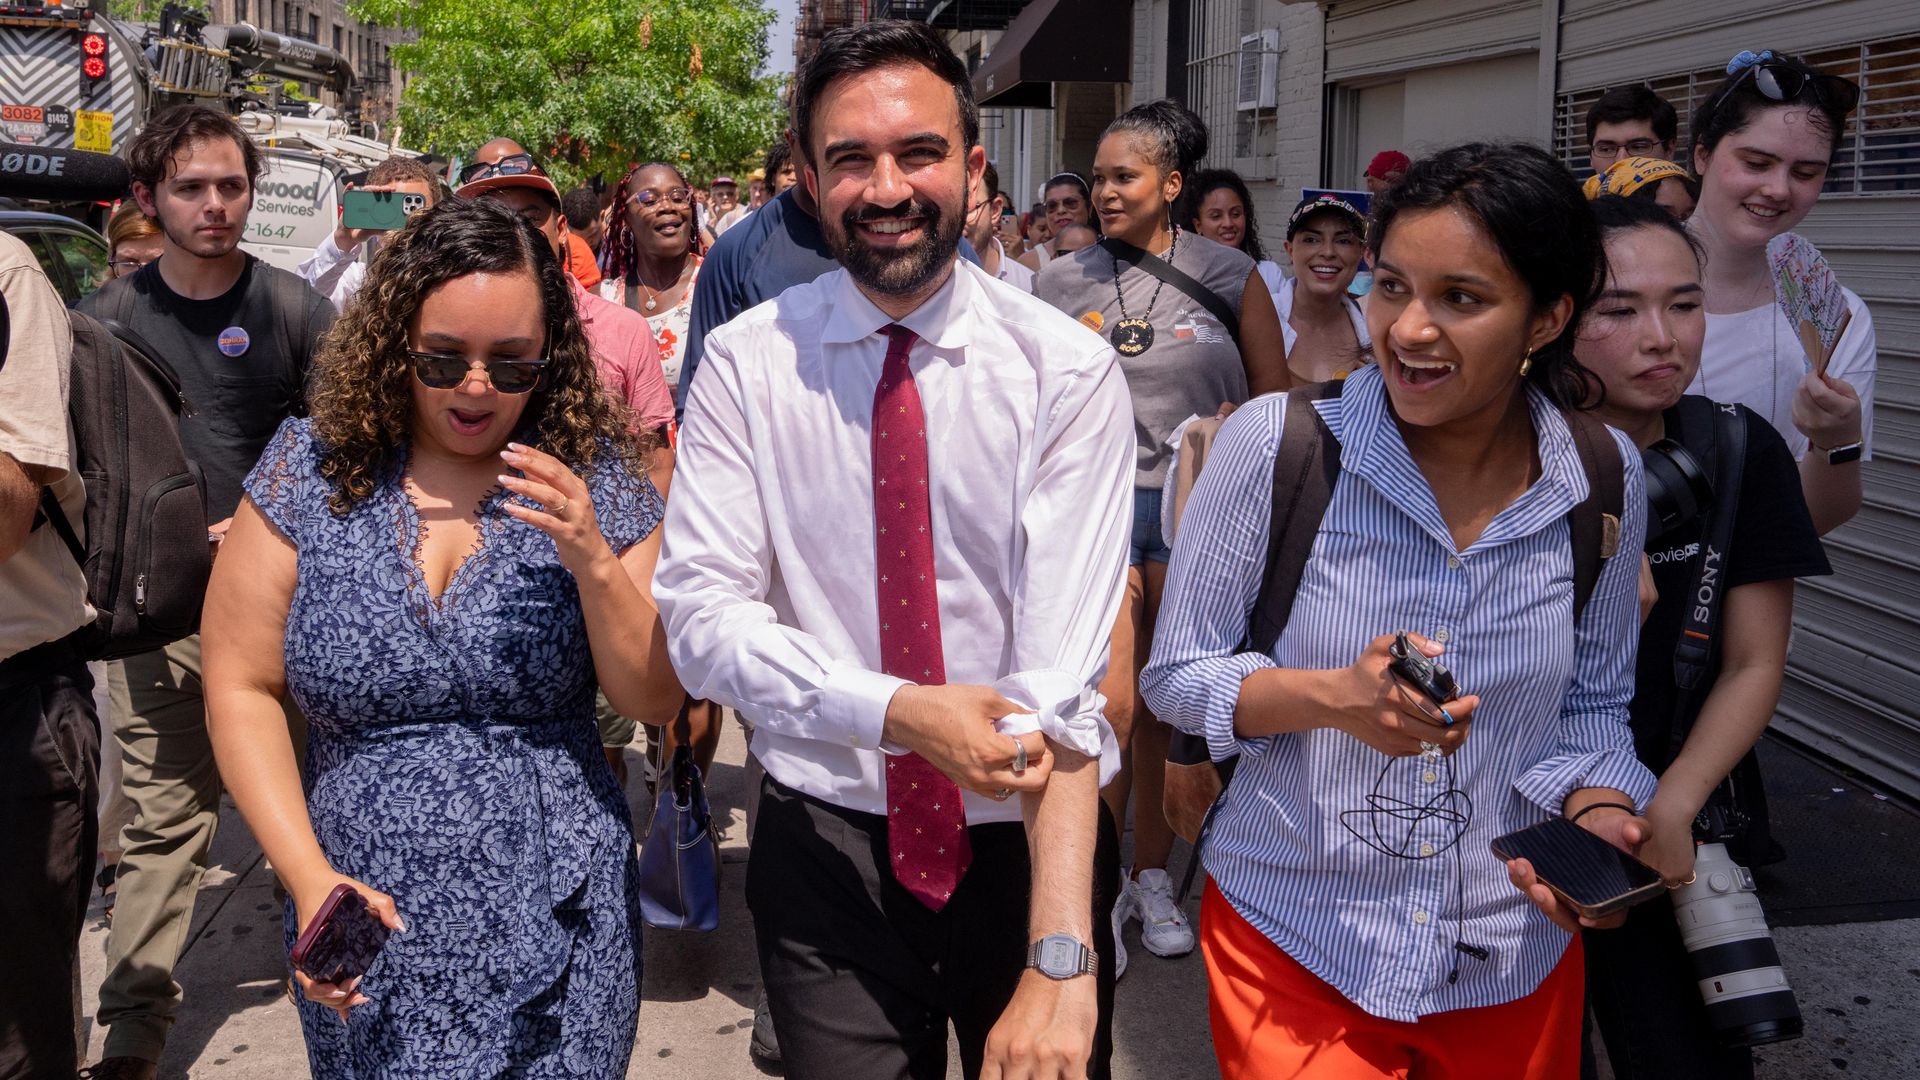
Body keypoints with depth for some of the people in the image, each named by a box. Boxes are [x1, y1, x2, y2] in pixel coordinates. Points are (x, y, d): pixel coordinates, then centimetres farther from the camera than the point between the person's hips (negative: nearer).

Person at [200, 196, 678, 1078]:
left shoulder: (595, 479, -4)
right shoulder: (310, 470, -2)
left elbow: (652, 698, -4)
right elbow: (241, 689, -2)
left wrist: (591, 561, -20)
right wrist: (310, 878, -11)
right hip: (368, 931, 1)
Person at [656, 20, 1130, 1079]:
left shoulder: (1066, 371, -12)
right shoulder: (746, 363, -6)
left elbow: (1067, 665, -20)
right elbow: (701, 612, -10)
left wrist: (1061, 959, -28)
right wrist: (897, 711, -25)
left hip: (1029, 845, 0)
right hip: (825, 843, 1)